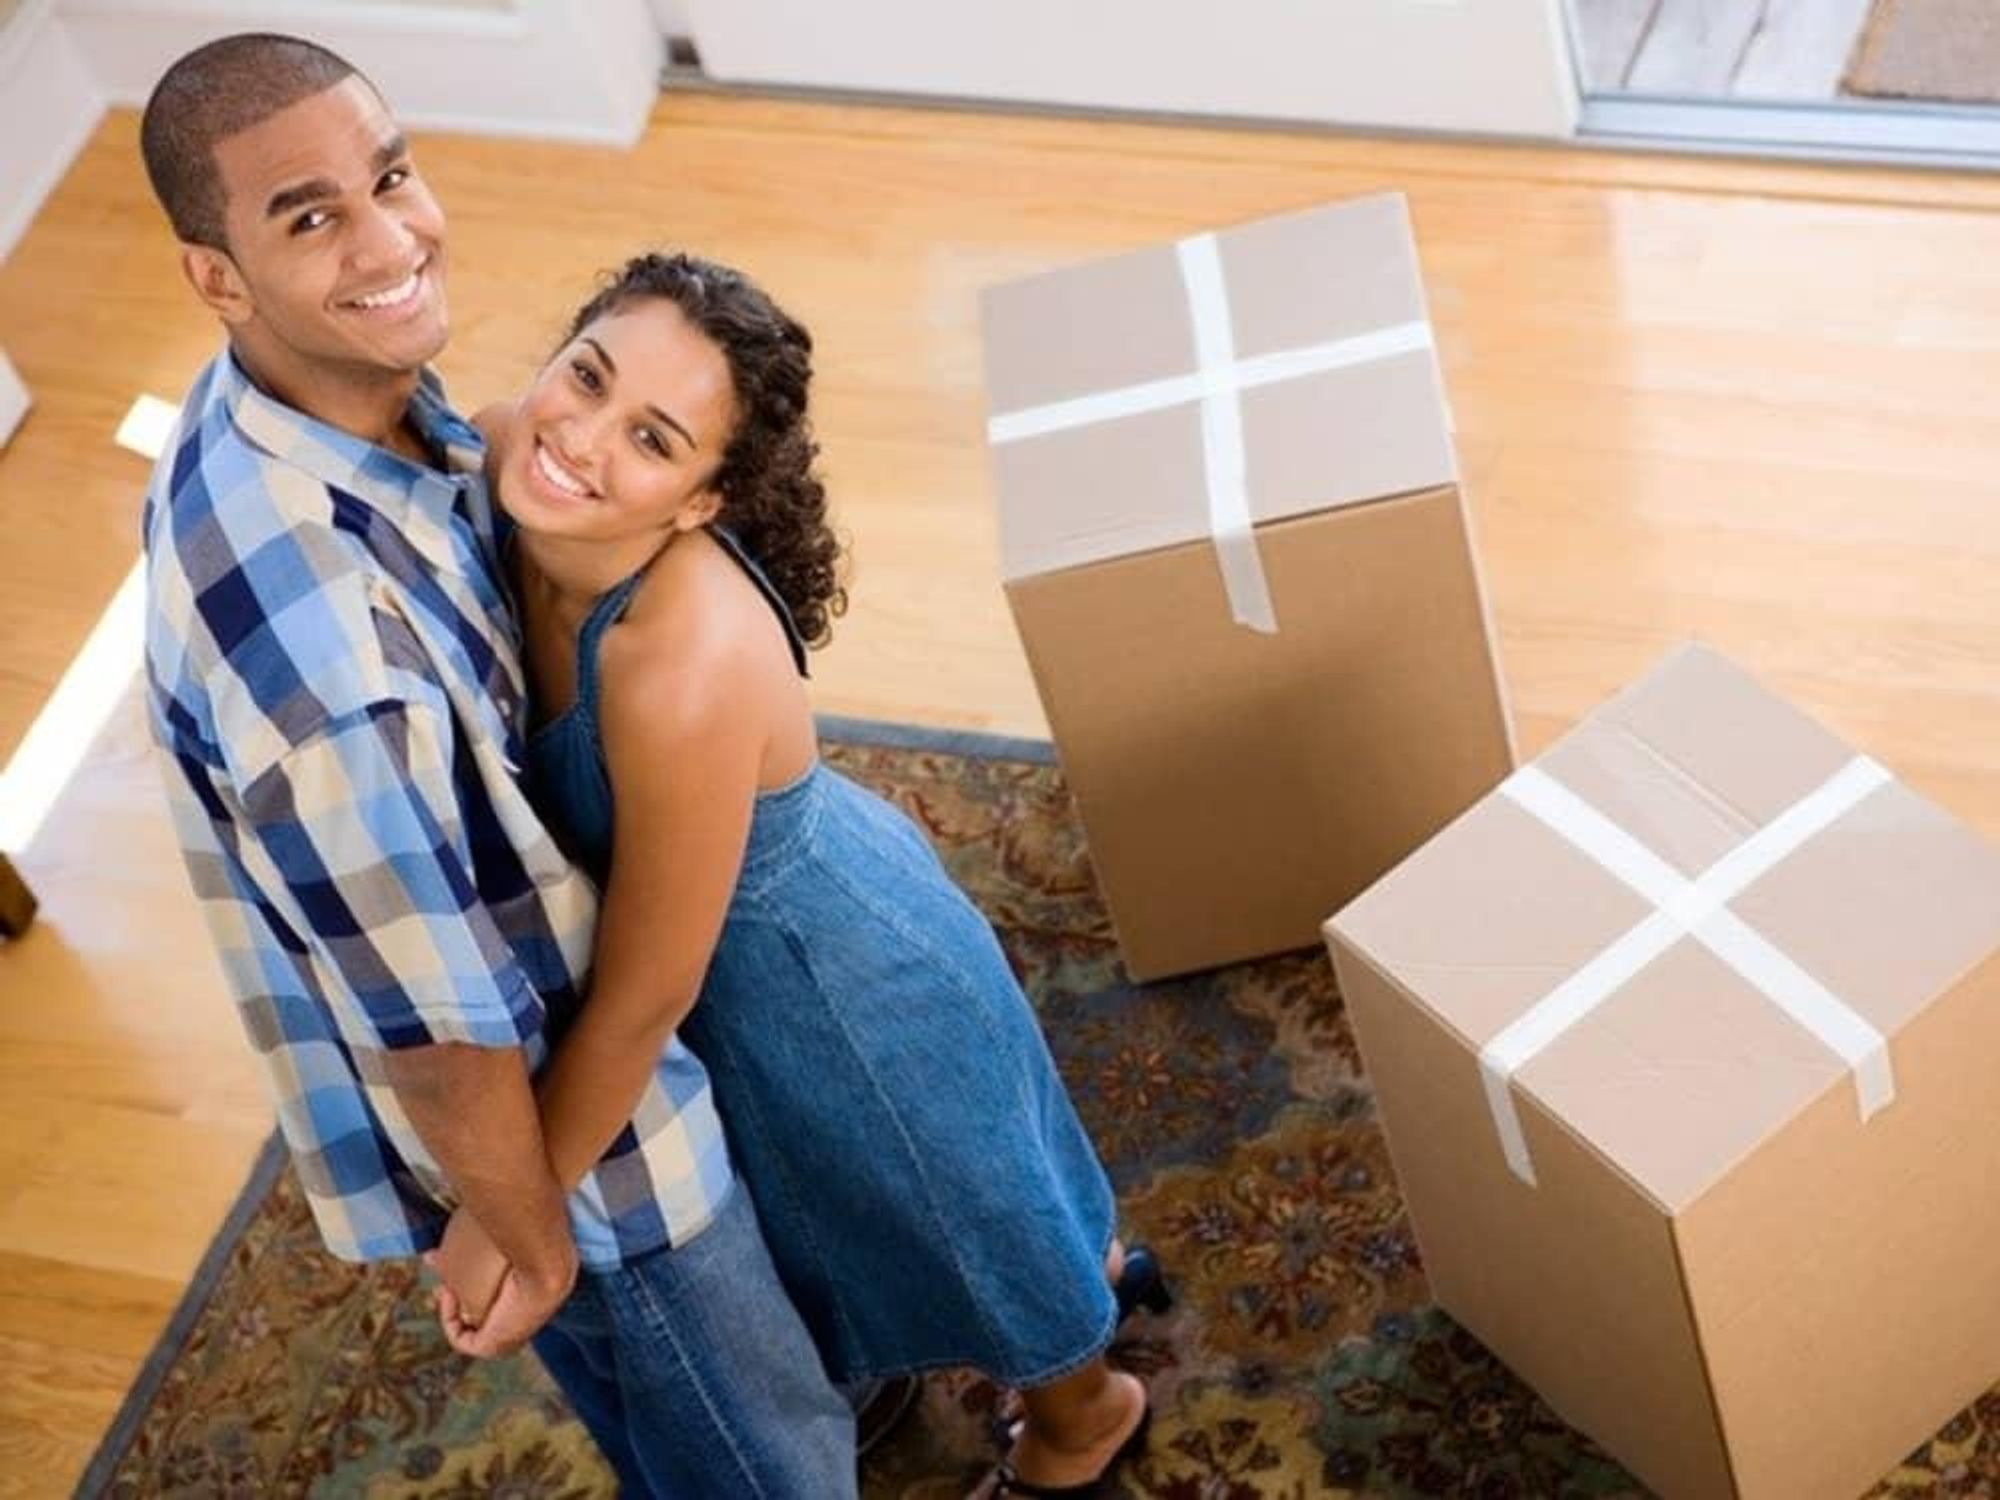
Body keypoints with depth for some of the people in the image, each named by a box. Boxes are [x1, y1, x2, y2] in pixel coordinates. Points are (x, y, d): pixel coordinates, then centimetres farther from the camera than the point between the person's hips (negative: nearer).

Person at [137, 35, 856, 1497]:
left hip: (554, 1005, 8)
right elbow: (441, 1032, -29)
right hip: (547, 1113, -8)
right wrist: (536, 1251, -15)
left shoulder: (339, 400, -12)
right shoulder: (313, 621, -41)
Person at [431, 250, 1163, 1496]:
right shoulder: (502, 459, -23)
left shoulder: (688, 664, -43)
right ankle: (1086, 1268, 68)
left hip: (827, 975, -6)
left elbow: (647, 996, -30)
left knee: (956, 1213, 25)